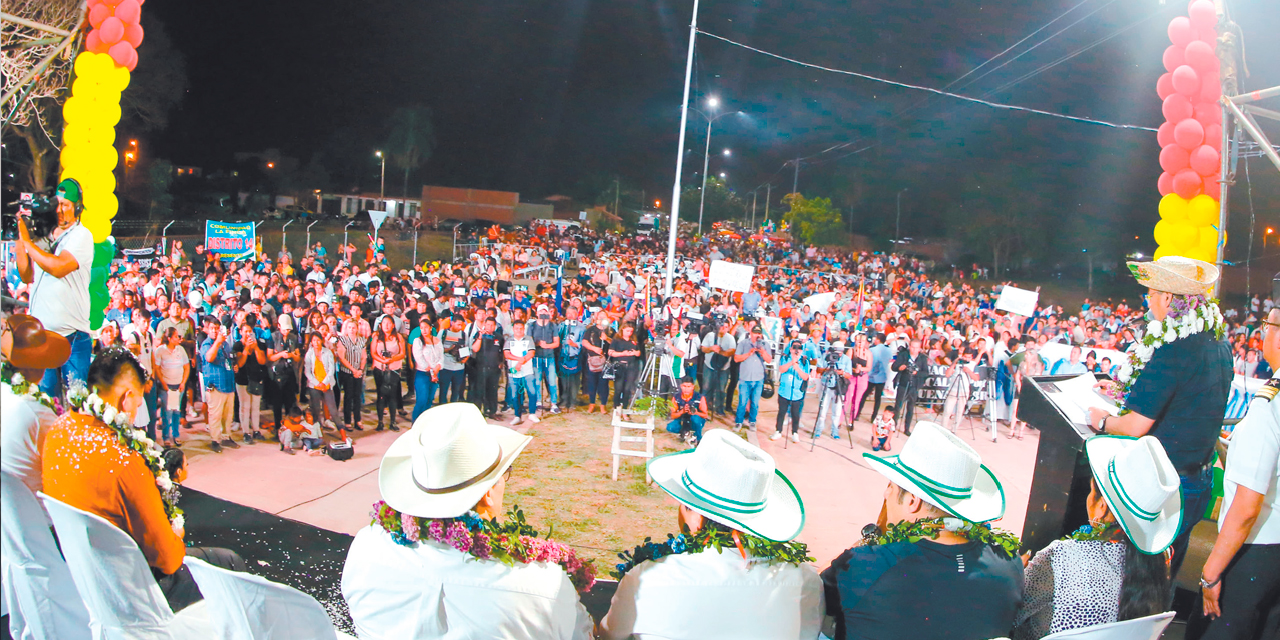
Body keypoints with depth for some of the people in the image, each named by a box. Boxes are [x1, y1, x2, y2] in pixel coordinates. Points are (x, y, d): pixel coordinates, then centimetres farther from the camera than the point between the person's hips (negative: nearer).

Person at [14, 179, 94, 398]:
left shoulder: (81, 236, -5)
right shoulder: (43, 237, 15)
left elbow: (58, 267, -20)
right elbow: (27, 276, 12)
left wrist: (27, 241, -11)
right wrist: (20, 240, 4)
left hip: (72, 336, -6)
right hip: (41, 333, 6)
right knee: (44, 397, 8)